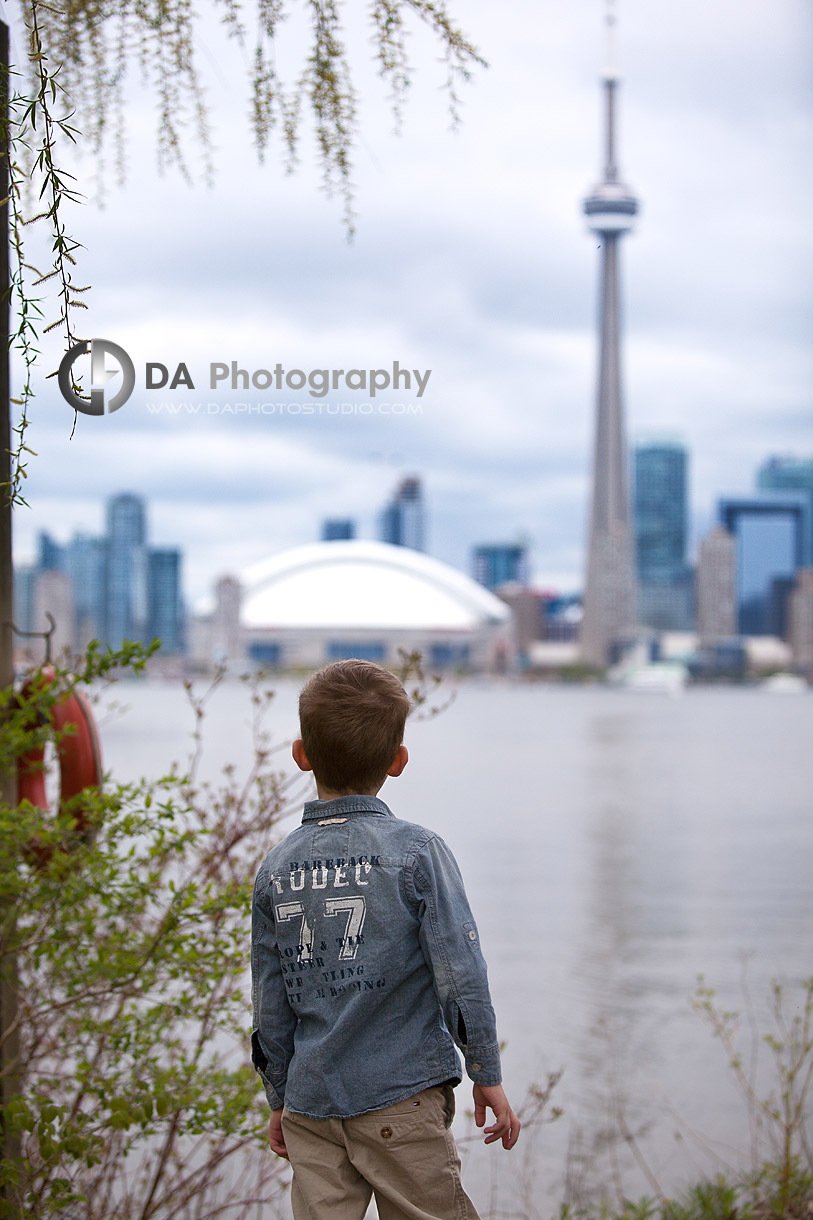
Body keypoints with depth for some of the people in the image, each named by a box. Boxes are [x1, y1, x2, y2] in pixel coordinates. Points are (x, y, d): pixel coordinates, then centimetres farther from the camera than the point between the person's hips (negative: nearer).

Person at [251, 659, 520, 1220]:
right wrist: (488, 1076, 1)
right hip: (400, 1097, -3)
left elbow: (271, 1009, 8)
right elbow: (461, 976, -10)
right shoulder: (417, 851, -7)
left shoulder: (276, 868, 3)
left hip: (311, 1101, 3)